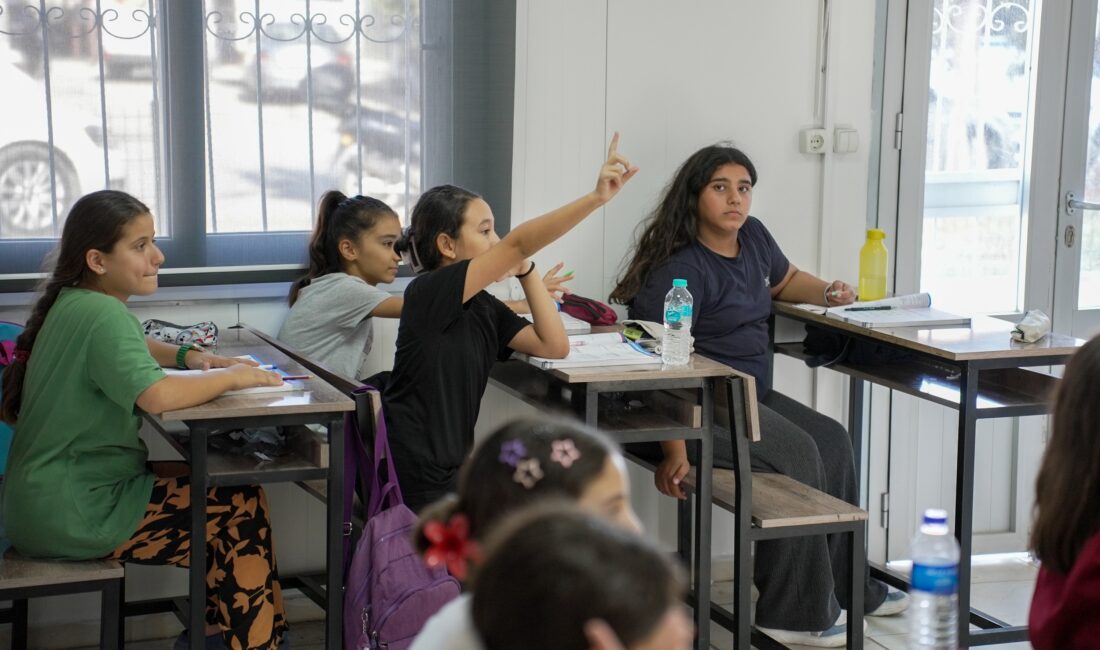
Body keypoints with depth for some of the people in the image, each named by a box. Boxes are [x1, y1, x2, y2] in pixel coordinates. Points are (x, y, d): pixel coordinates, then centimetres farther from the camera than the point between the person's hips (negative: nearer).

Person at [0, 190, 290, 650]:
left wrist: (187, 356, 10)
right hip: (73, 516, -10)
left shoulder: (76, 303, 9)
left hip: (51, 501, 10)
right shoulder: (101, 314, -21)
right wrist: (233, 377, -20)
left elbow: (131, 351, 30)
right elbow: (157, 395, -36)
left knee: (214, 481, 16)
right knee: (243, 507, -6)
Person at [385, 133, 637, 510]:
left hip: (456, 467, 8)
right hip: (417, 481, -8)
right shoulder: (426, 293, -16)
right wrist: (597, 197, -30)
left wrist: (524, 269, -3)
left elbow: (554, 346, -2)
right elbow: (517, 243, -25)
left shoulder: (484, 308, 8)